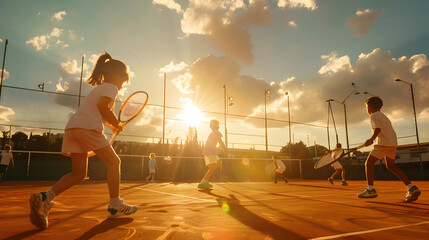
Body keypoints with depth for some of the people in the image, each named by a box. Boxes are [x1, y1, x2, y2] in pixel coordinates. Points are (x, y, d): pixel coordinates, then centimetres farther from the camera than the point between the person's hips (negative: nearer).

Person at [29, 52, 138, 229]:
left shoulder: (98, 88, 32)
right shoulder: (111, 87, 4)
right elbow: (102, 105, -15)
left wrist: (110, 124, 30)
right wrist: (116, 124, -4)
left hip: (72, 127, 9)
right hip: (88, 128, -9)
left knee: (79, 173, 10)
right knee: (114, 162, 2)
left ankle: (45, 197, -6)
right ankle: (115, 206, 5)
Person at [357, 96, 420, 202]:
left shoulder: (373, 116, -3)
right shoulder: (383, 116, 24)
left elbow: (378, 129, -19)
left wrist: (371, 139, -31)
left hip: (383, 143, -9)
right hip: (393, 143, 9)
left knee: (369, 163, -3)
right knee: (391, 166, 18)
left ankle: (370, 189, -7)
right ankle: (411, 188, 10)